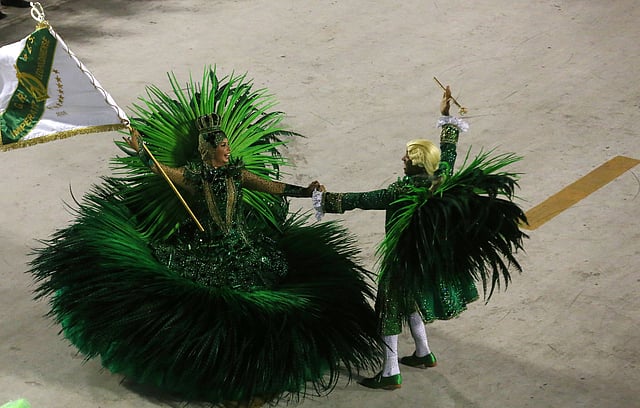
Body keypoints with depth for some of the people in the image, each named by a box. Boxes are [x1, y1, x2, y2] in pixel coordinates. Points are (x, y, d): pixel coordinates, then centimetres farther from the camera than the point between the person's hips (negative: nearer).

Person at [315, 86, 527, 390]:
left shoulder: (402, 193, -28)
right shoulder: (443, 180, -9)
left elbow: (361, 200, -24)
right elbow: (448, 152, 11)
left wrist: (326, 200, -15)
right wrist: (446, 116, 20)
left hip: (402, 259, -7)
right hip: (430, 257, 7)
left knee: (390, 309, 5)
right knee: (409, 302, 28)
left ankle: (391, 373, 11)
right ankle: (424, 353, 39)